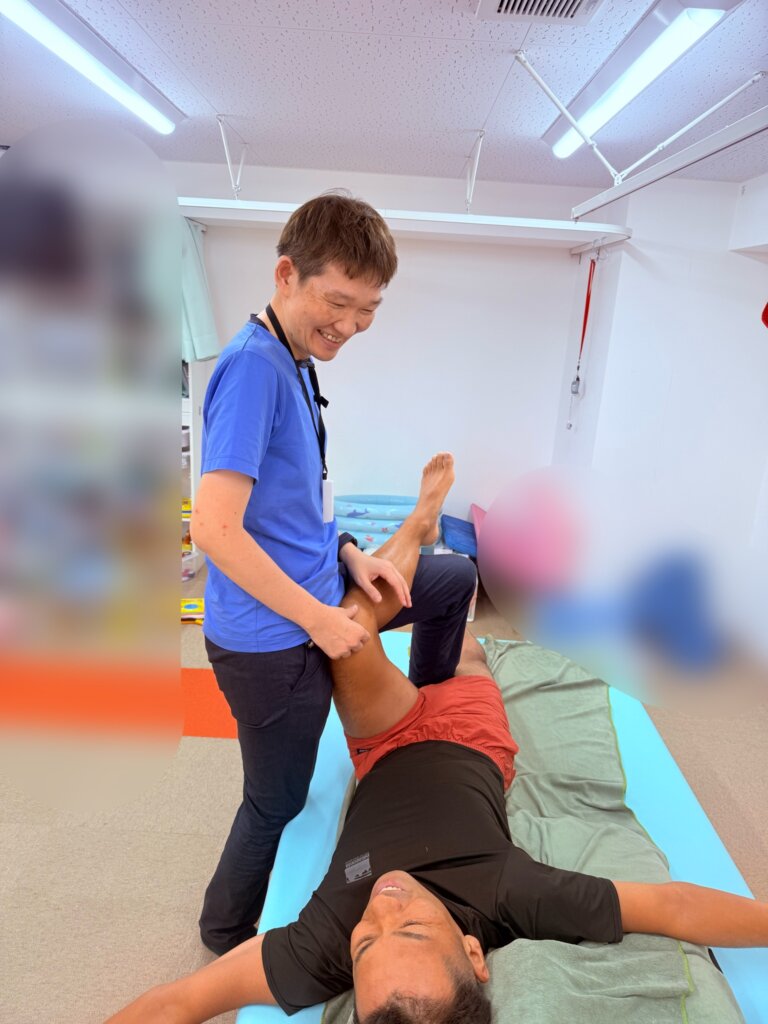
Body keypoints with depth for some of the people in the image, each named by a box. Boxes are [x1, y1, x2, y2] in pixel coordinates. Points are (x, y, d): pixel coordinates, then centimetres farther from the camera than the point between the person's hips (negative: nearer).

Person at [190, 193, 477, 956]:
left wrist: (348, 555, 1)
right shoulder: (252, 364, -23)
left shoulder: (296, 362, 5)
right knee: (277, 805, 14)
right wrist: (320, 619, -22)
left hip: (317, 594, 9)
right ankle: (226, 934, 45)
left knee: (456, 578, 19)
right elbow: (214, 529, -29)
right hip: (271, 640, -8)